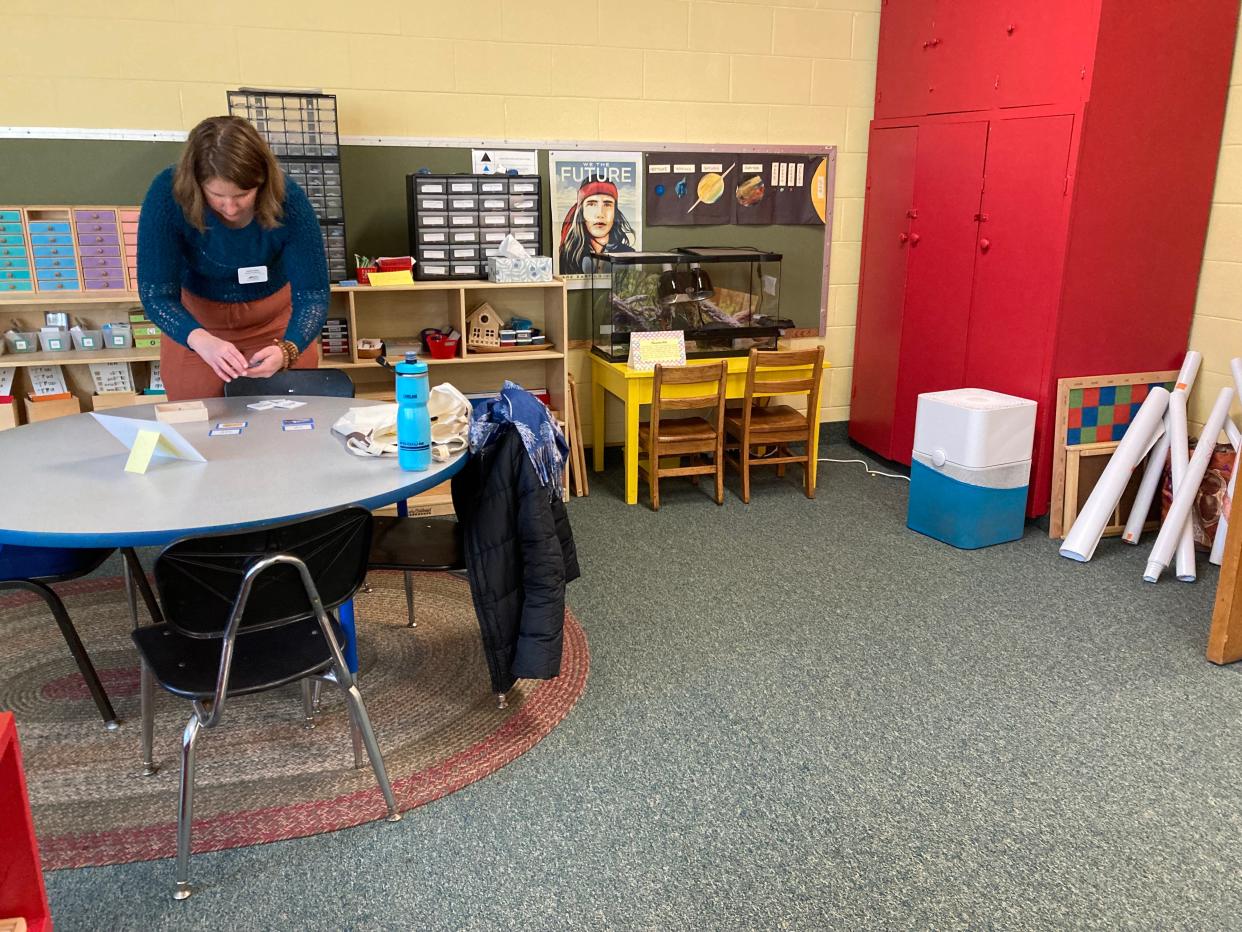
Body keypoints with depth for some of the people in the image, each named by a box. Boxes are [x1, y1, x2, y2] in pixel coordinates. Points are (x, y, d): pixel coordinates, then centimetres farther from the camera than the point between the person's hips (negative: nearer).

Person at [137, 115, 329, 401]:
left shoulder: (287, 200, -28)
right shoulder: (168, 193, -28)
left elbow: (312, 294, -26)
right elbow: (156, 293, -27)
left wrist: (287, 349, -46)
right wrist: (201, 341, -47)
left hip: (276, 318, 0)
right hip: (196, 321, 0)